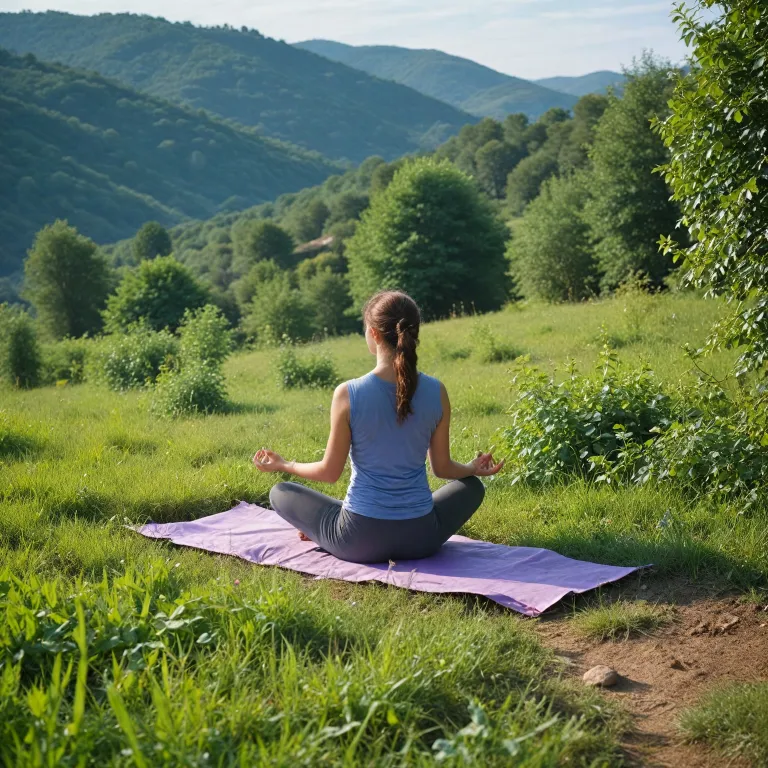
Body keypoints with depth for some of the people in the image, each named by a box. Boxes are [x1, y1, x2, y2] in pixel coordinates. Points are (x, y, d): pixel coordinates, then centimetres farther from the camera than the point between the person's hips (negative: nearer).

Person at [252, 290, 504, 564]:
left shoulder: (348, 394, -15)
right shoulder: (436, 392, -8)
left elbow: (330, 471, -5)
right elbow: (442, 468, 4)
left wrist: (283, 465, 14)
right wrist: (473, 468, 26)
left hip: (360, 542, -1)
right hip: (421, 539, 2)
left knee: (280, 493, 22)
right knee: (472, 487, 32)